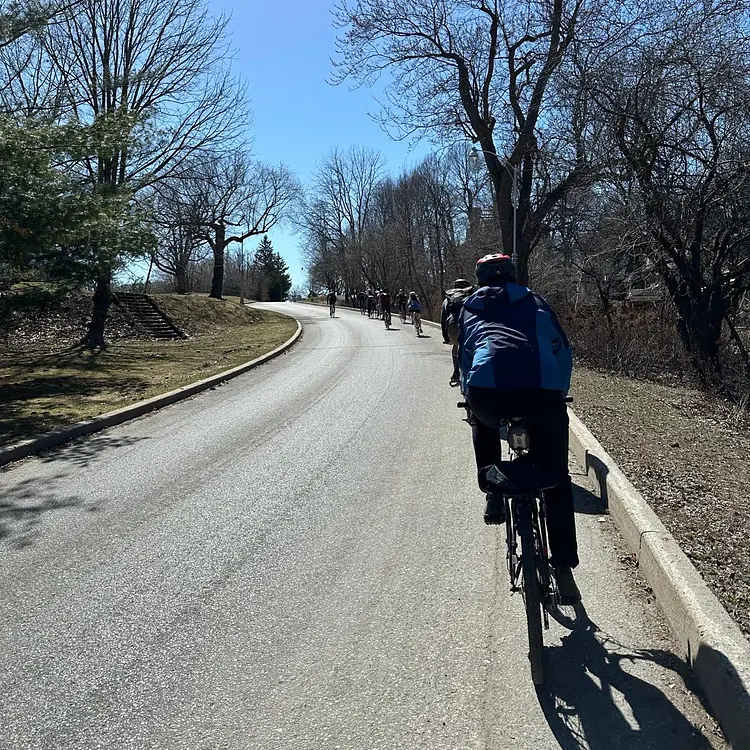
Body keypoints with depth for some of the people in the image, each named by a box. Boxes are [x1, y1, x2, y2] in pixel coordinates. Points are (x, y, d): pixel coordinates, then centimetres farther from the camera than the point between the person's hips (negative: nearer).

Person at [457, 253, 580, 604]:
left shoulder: (470, 308, 30)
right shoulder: (535, 301, 29)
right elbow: (563, 350, 28)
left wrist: (471, 400, 43)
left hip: (488, 391, 0)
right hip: (544, 394, 0)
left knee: (483, 422, 39)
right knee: (557, 479, 20)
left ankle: (493, 492, 25)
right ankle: (564, 570, 14)